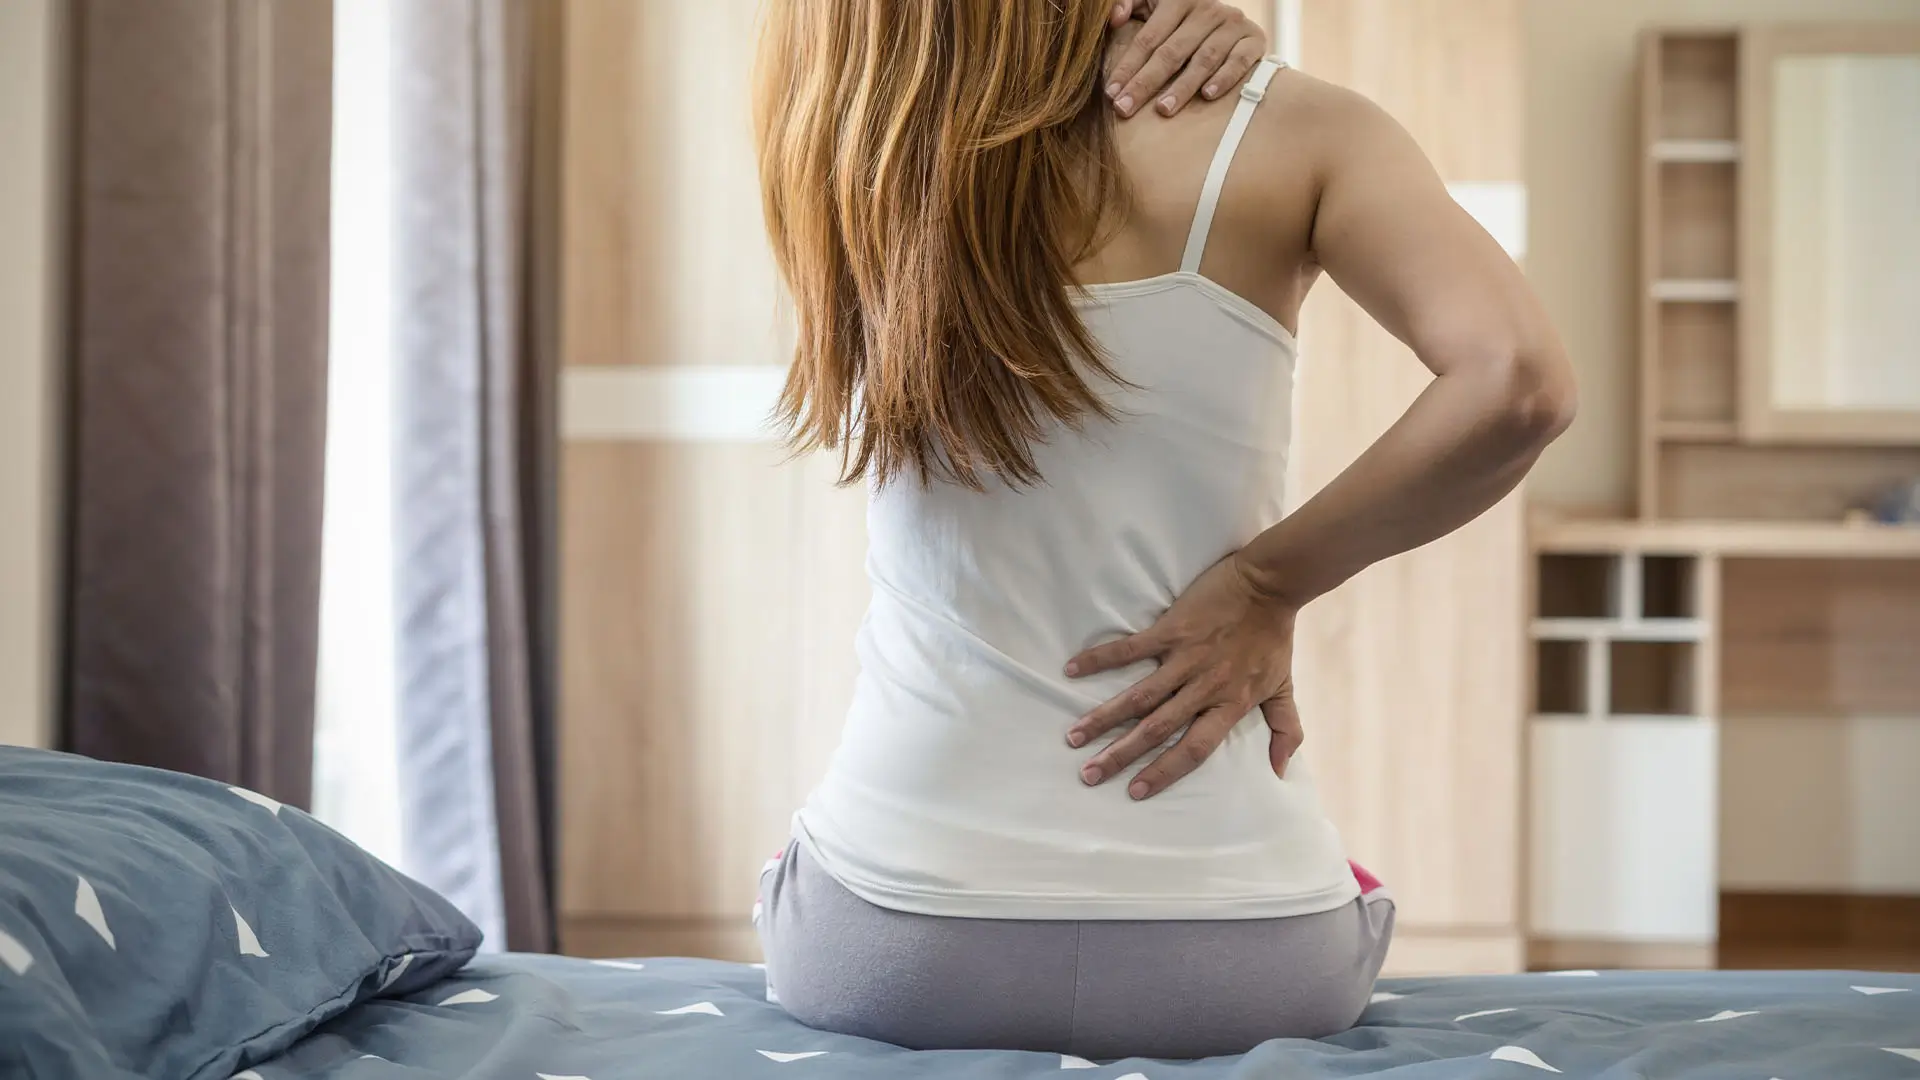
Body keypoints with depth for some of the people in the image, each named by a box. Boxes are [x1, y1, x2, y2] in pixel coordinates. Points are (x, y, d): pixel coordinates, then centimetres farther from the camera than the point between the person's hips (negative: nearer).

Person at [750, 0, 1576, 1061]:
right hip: (1235, 959, -1)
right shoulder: (1286, 130, -8)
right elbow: (1515, 383, -22)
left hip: (886, 954, 1)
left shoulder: (849, 137, 0)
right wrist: (1267, 583, -10)